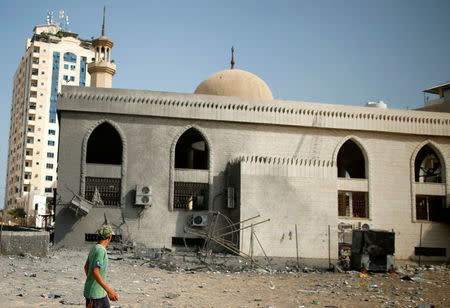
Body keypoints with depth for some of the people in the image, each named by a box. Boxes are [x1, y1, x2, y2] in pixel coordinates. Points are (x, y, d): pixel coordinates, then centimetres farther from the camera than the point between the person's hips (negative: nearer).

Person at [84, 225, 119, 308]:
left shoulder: (94, 248, 9)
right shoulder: (101, 250, -20)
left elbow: (86, 267, 21)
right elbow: (95, 272, -29)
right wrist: (109, 291, -32)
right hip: (94, 293, -10)